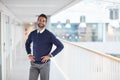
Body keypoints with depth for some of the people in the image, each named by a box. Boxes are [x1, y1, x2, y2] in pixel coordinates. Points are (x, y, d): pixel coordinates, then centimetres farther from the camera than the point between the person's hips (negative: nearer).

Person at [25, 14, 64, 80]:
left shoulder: (49, 35, -9)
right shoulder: (32, 34, 4)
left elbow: (60, 46, -9)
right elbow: (27, 43, 23)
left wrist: (50, 55, -12)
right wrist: (29, 54, 10)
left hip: (44, 64, -3)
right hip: (34, 63, 3)